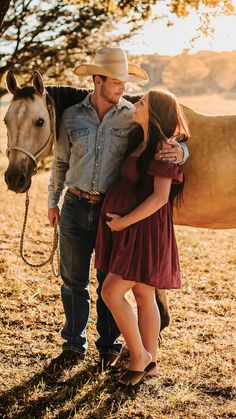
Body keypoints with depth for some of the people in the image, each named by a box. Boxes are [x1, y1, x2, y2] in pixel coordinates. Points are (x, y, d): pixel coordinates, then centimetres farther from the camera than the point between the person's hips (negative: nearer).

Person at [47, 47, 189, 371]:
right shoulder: (72, 117, 2)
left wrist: (179, 152, -25)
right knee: (73, 281, 10)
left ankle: (109, 345, 25)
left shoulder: (133, 117, -4)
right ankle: (74, 346, 24)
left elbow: (173, 143, -1)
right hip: (75, 210, 2)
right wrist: (53, 201, 16)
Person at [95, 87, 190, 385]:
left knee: (111, 292, -8)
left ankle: (139, 355, 7)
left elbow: (160, 197, -21)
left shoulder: (162, 149, -15)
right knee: (143, 295, 12)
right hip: (131, 229, 9)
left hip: (144, 229, -9)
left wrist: (124, 221, -18)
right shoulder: (143, 143, 13)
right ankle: (150, 363, 21)